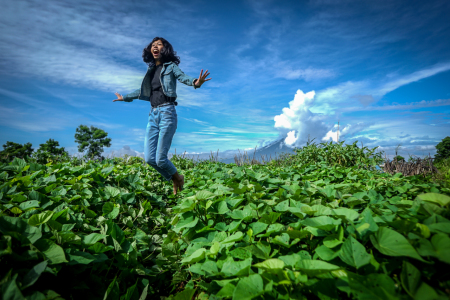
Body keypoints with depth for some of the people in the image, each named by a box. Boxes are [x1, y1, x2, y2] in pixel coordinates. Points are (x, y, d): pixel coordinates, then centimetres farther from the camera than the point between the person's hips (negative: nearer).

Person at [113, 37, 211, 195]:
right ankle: (174, 180, 21)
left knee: (160, 158, -11)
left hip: (167, 112, -6)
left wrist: (196, 82, -39)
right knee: (149, 158, 0)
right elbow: (143, 90, 33)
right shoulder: (151, 70, 20)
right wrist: (125, 97, 44)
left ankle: (178, 178, 20)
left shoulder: (170, 66, 4)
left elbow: (184, 78, -16)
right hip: (153, 114, 6)